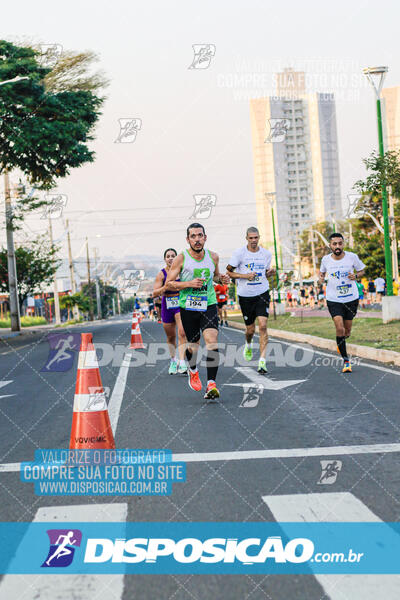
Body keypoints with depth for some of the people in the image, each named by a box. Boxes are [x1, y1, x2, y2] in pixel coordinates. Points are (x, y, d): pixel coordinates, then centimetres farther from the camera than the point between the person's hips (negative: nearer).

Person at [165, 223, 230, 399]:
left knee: (212, 341, -18)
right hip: (188, 307, -1)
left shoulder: (213, 257, 3)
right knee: (193, 346, 8)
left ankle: (211, 384, -20)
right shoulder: (181, 259, -7)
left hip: (209, 305, 1)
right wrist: (189, 284, -19)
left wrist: (221, 279, -1)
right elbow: (168, 284, -5)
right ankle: (193, 371, 42)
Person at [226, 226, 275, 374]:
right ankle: (248, 345, 45)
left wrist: (270, 272, -5)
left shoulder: (266, 254, 5)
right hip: (245, 295, -1)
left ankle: (262, 361, -15)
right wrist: (245, 276, -15)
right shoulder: (239, 253, -5)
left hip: (262, 293, 1)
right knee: (250, 329, 8)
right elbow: (228, 271, -1)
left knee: (263, 325, -15)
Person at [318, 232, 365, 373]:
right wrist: (321, 279, -7)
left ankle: (340, 343, 47)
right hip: (333, 299, -1)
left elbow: (361, 271, 8)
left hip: (351, 298, 1)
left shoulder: (352, 257, -7)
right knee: (339, 328, -16)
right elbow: (322, 272, 16)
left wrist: (355, 276, -14)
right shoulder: (326, 259, -4)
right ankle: (346, 361, -4)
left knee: (347, 331, 10)